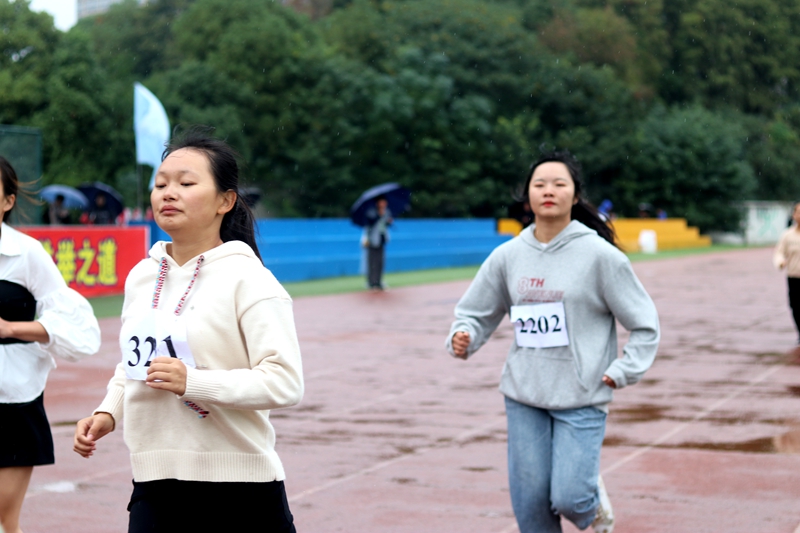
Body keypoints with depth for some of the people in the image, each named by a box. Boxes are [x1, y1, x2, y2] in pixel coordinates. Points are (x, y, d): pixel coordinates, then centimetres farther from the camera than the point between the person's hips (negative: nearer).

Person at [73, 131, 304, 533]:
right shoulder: (141, 277, 11)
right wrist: (108, 412, 7)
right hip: (153, 486, 5)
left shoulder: (246, 277, -9)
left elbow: (284, 382, -17)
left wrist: (193, 382, -24)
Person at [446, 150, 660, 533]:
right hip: (523, 396, 3)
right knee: (529, 502, 5)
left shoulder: (599, 254, -8)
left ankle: (594, 500, 27)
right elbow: (476, 313, 10)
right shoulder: (507, 256, 2)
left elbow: (644, 324, -2)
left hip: (581, 398, -3)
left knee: (569, 498, -10)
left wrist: (623, 371, -9)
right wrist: (463, 338, -10)